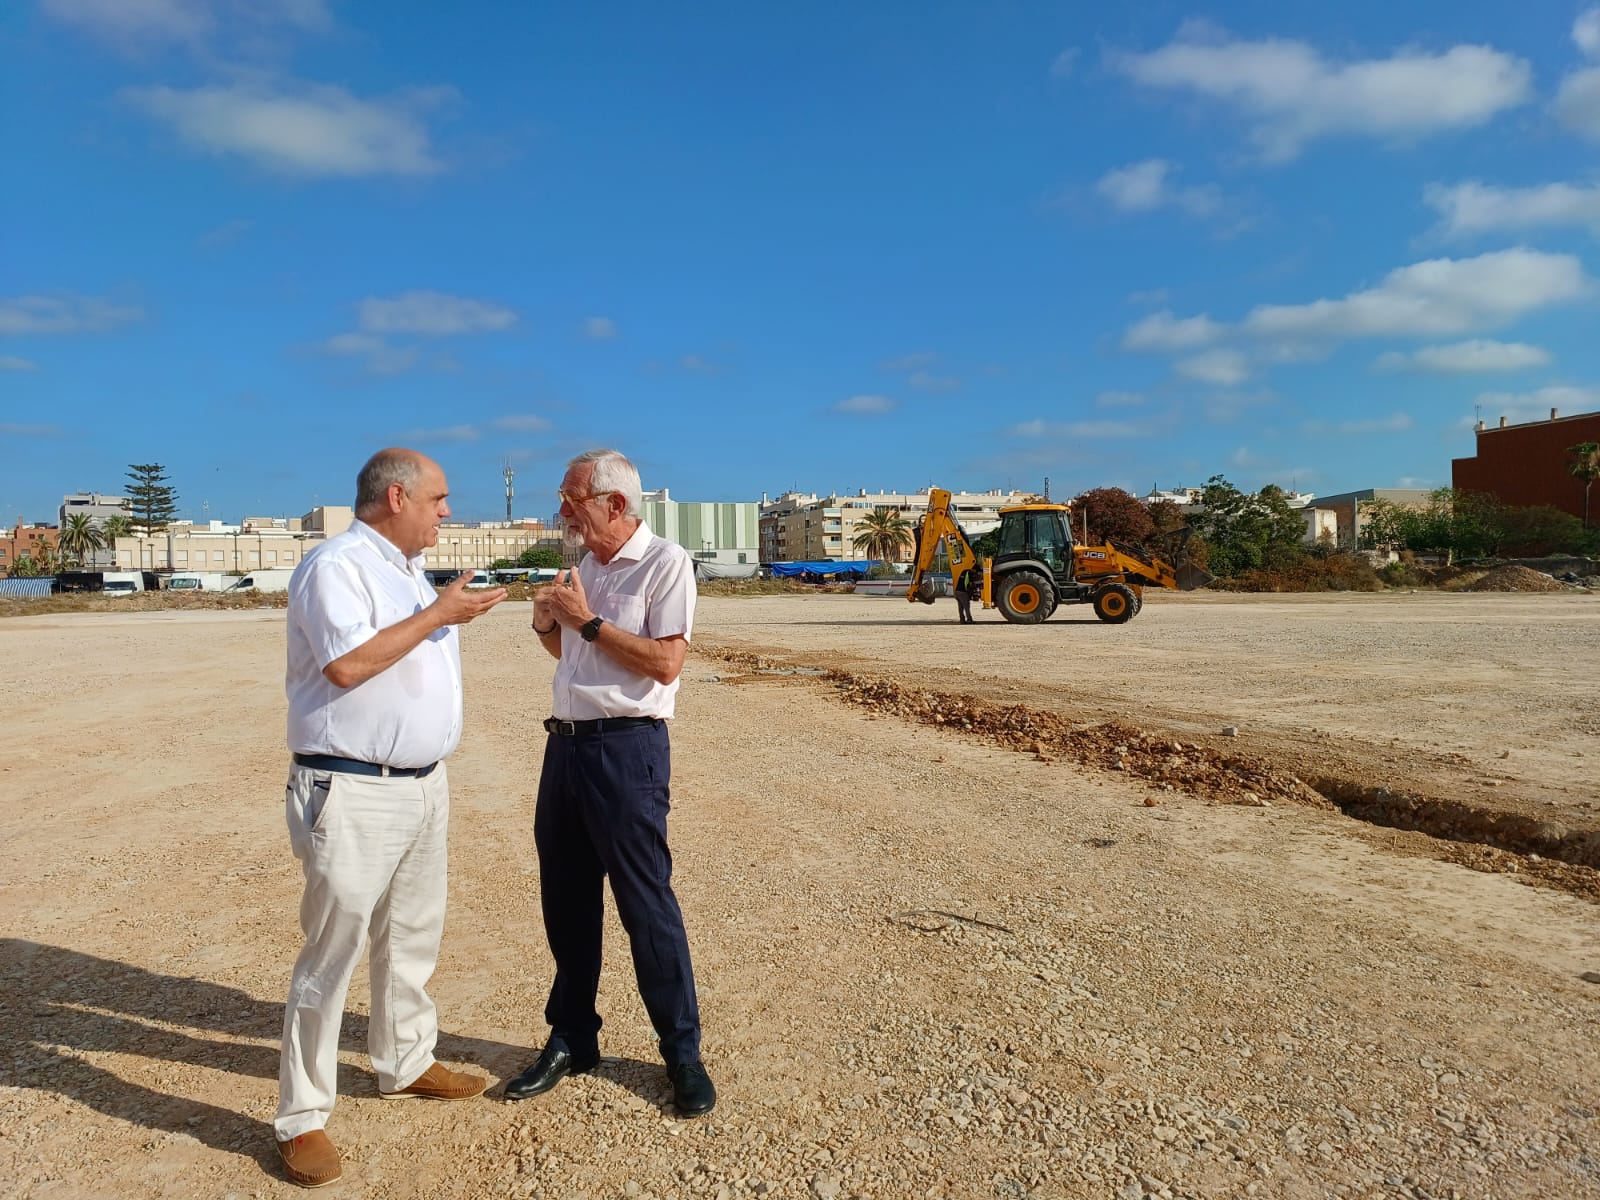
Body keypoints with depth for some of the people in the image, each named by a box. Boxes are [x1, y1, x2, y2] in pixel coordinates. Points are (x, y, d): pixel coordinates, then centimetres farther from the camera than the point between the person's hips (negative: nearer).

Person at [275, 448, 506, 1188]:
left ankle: (405, 1063, 35)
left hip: (423, 785, 9)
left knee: (412, 938, 19)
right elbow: (348, 664, -25)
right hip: (354, 793, -9)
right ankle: (302, 1117, 11)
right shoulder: (335, 566, -13)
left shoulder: (408, 572, 15)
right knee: (331, 954, -1)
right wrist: (437, 615, -19)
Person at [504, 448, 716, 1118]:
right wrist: (546, 624, 4)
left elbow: (665, 663, -18)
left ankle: (682, 1053, 15)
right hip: (565, 743, 8)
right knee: (565, 900, 14)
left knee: (646, 905, 0)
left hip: (626, 748, -8)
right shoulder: (583, 567, 15)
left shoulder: (664, 563, -9)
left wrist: (587, 620, -14)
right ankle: (571, 1039, 29)